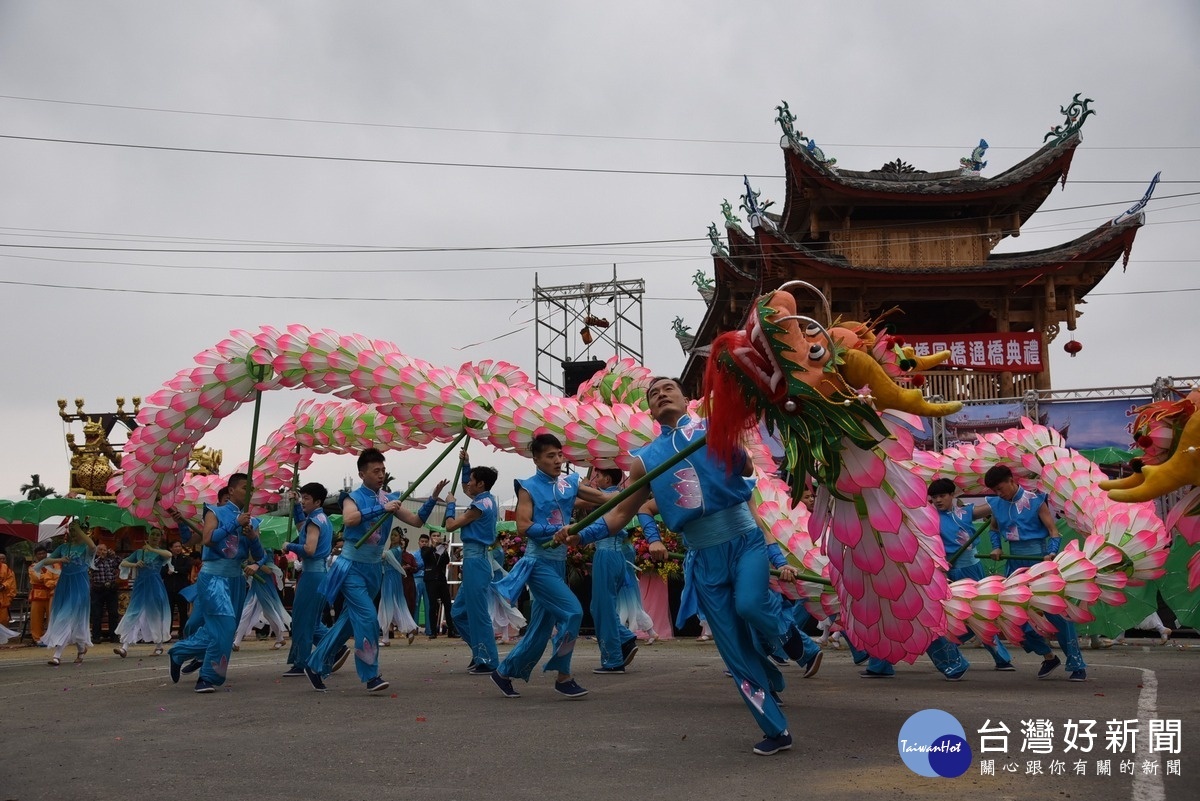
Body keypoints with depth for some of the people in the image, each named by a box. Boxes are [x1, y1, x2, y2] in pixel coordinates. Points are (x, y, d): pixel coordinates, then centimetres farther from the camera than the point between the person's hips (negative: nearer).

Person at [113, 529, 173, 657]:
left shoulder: (160, 552, 5)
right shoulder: (139, 552, 14)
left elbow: (169, 554, -19)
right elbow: (123, 563, 13)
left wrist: (152, 549, -17)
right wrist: (135, 564, -5)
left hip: (155, 586, -2)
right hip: (140, 586, 2)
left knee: (156, 615, 4)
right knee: (133, 614, -6)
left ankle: (159, 646, 16)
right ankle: (125, 646, -14)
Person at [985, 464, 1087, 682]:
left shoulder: (1035, 501, -8)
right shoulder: (996, 504, 7)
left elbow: (1052, 530, -9)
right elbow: (994, 529, 25)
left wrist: (1052, 553, -26)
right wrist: (996, 547, 7)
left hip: (1038, 560, -6)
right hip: (1015, 563, 6)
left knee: (1056, 613, -7)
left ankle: (1077, 665, 2)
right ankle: (1048, 657, 21)